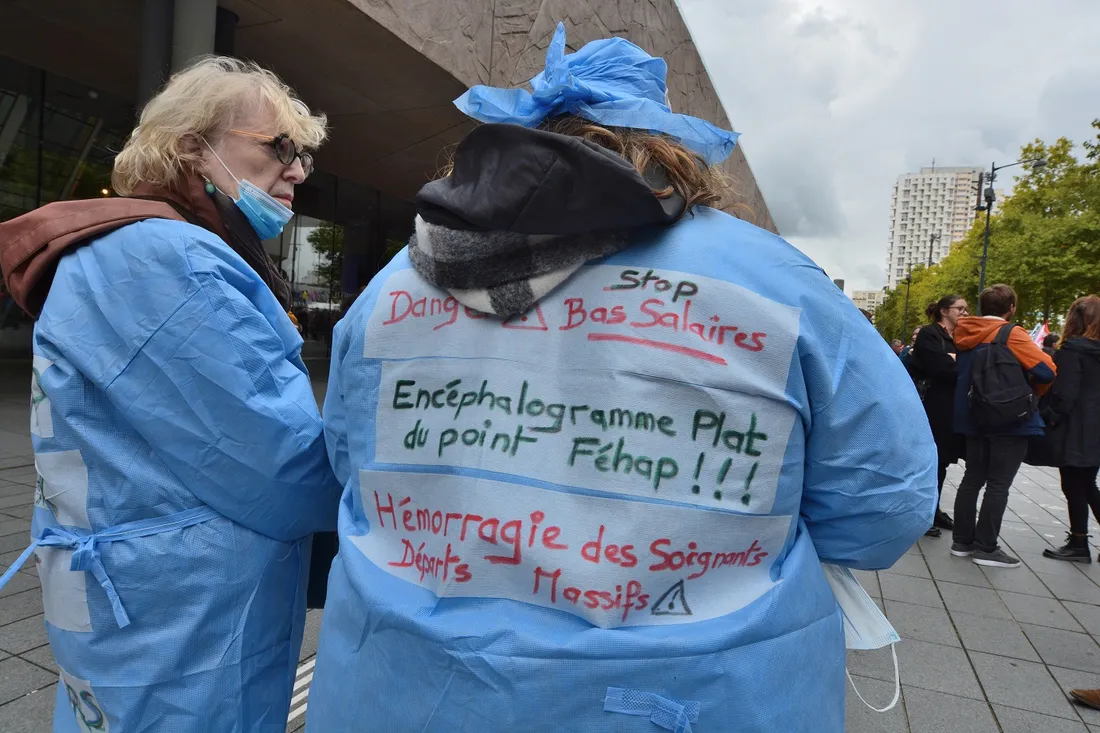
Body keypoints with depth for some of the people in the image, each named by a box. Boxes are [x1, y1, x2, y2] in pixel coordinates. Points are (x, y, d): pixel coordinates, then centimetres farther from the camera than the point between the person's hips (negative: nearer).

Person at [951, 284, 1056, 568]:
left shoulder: (967, 334, 7)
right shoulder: (1011, 334, -12)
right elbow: (1047, 370, -19)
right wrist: (1032, 392, -1)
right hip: (1010, 419, -6)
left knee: (972, 479, 11)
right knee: (998, 485, 0)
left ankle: (962, 541, 15)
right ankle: (986, 547, 4)